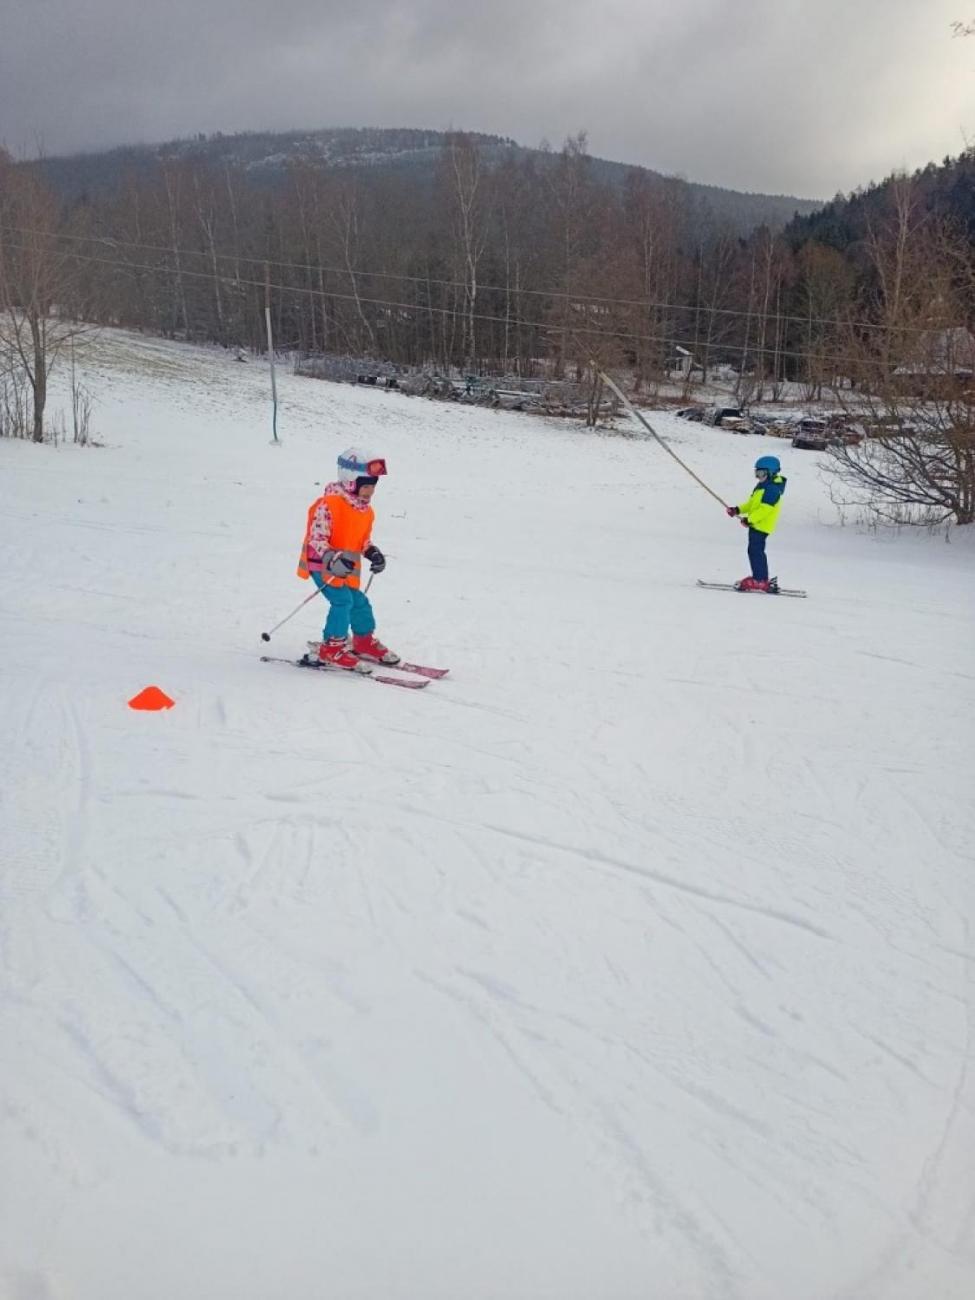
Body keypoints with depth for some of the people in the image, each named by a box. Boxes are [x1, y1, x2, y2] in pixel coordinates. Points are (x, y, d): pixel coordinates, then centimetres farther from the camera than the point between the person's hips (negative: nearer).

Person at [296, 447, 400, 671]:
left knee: (358, 602, 12)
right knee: (343, 600, -20)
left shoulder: (366, 510, 7)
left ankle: (365, 642, 34)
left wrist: (373, 553, 0)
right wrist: (333, 560, -38)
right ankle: (333, 647, -9)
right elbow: (316, 539, -24)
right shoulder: (328, 505, -21)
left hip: (348, 567, 8)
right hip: (322, 564, -8)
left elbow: (364, 539, 20)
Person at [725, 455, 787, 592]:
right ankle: (760, 578, 23)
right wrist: (738, 509, 13)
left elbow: (765, 508, -25)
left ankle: (760, 581, -10)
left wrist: (749, 519, -28)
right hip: (756, 524, 11)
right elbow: (751, 503, 23)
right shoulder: (763, 486, 18)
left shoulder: (772, 489, -17)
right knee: (755, 551, 15)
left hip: (761, 526, -11)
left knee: (756, 551, -11)